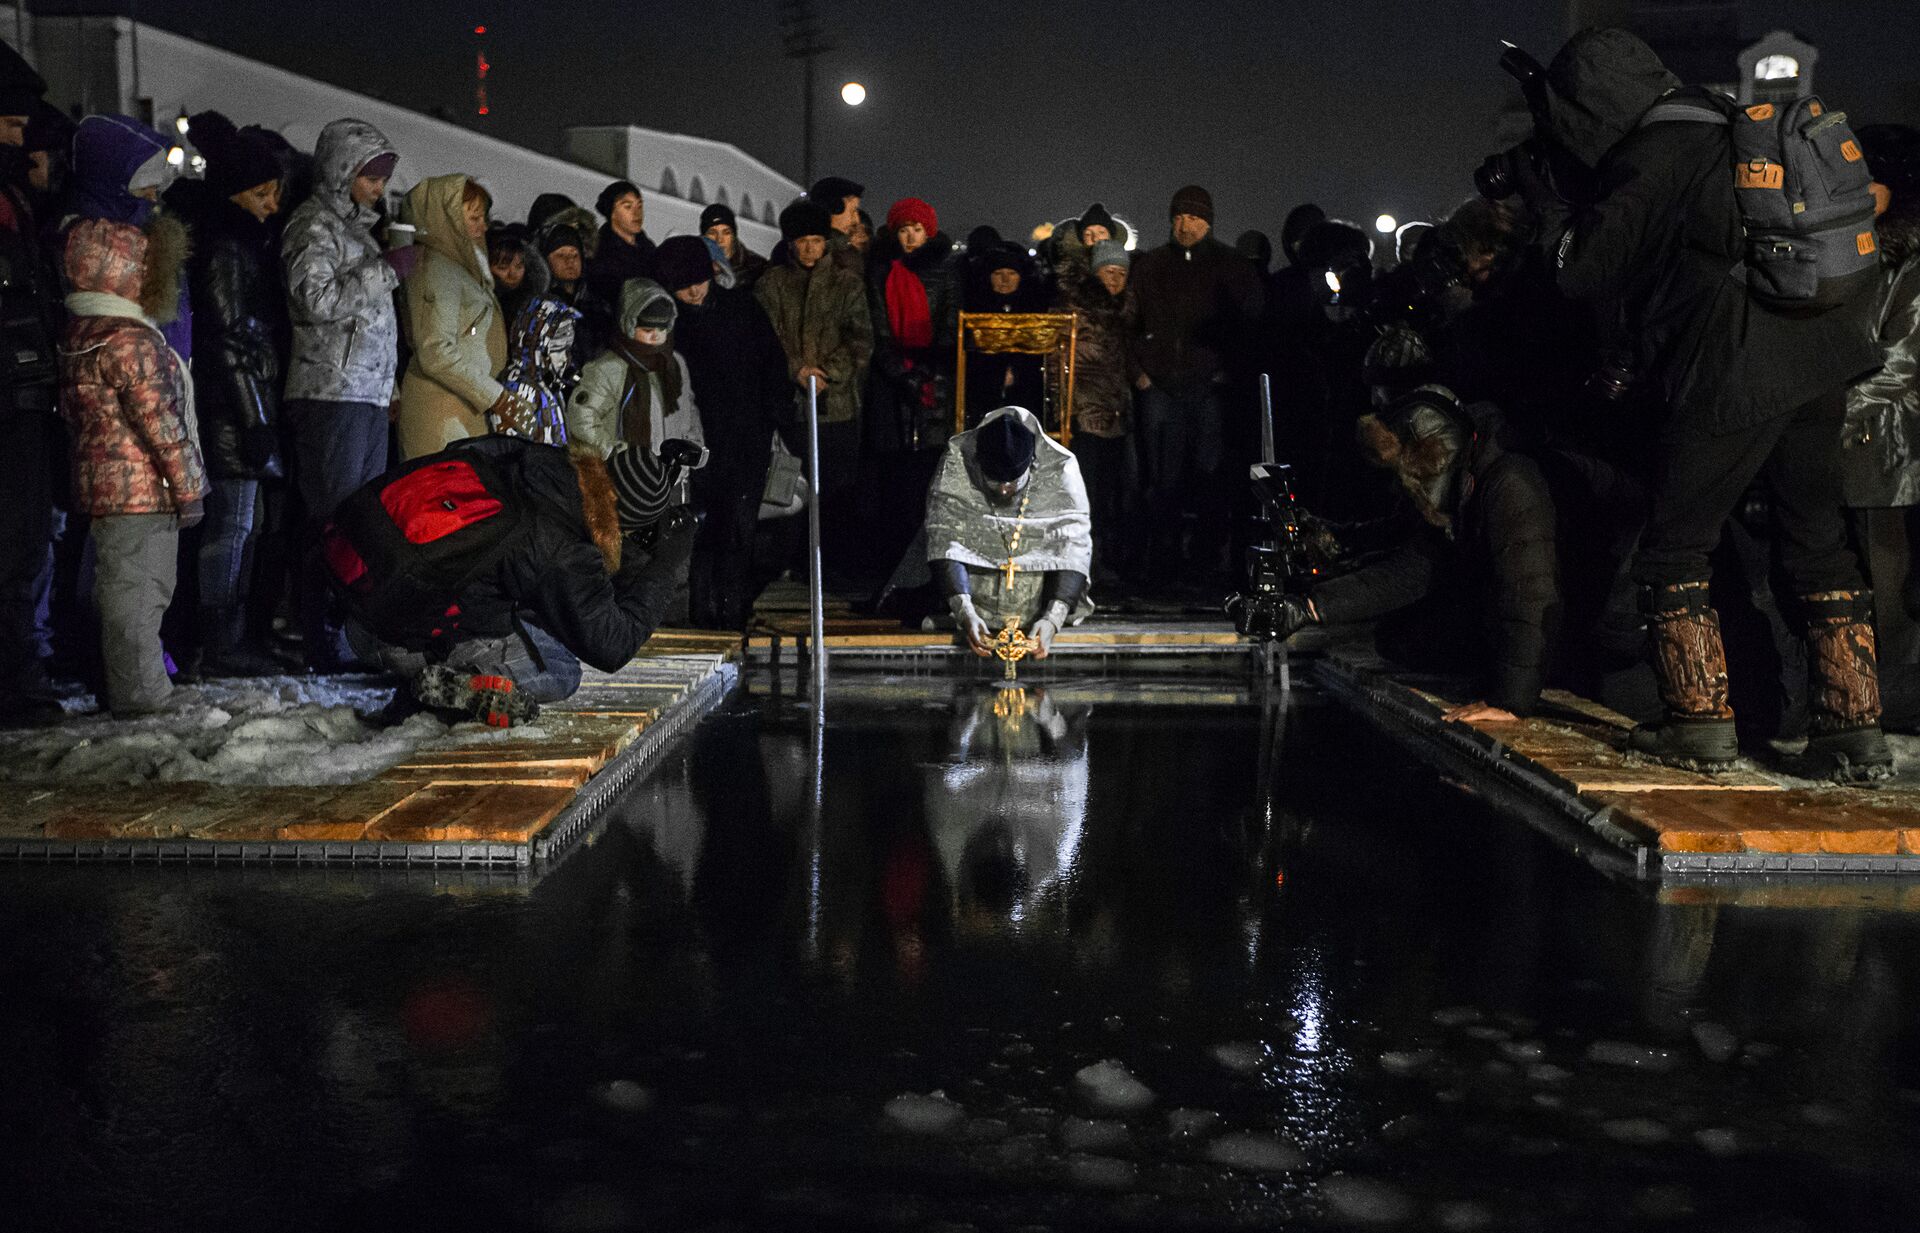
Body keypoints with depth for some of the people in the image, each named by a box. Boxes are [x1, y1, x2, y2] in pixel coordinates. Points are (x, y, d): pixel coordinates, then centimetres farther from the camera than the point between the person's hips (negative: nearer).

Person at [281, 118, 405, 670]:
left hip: (369, 395, 9)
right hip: (331, 395, -9)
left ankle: (357, 638, 13)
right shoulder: (314, 224, -4)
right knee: (334, 521, -10)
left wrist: (388, 384, 21)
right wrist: (387, 269, -11)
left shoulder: (356, 224, 23)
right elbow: (318, 300, -17)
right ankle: (326, 647, -7)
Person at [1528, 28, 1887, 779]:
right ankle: (1854, 730, 11)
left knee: (1674, 548, 6)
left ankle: (1702, 722, 8)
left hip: (1736, 374, -8)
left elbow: (1583, 270, -5)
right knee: (1819, 544, 12)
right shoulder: (1725, 125, 15)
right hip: (1822, 358, 8)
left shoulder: (1650, 160, -10)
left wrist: (1539, 199, 8)